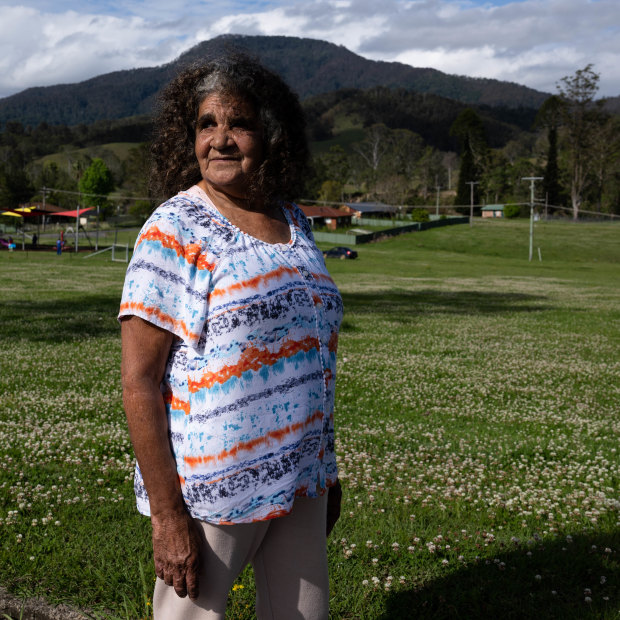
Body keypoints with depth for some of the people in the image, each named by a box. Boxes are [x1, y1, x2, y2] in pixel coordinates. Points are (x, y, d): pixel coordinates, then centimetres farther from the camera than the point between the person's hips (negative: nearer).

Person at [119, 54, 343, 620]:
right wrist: (167, 513, -18)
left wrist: (327, 469, 17)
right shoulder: (174, 230, -11)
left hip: (299, 482, 6)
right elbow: (138, 383, -15)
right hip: (208, 488, -6)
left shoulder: (293, 223, 8)